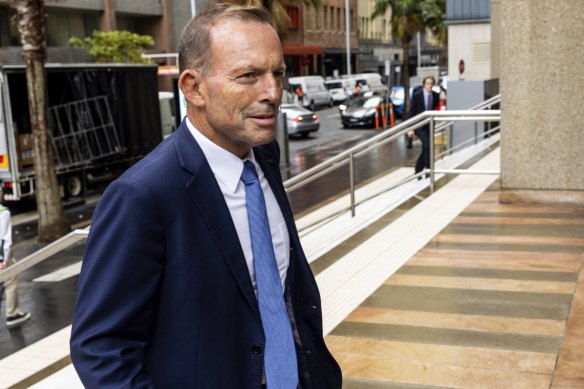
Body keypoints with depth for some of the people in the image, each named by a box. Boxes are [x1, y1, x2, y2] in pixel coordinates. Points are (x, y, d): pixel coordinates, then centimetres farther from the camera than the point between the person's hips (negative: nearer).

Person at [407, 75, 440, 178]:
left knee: (426, 149, 6)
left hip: (429, 126, 5)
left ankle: (417, 172, 19)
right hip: (418, 125, -5)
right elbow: (412, 112, -8)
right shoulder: (417, 95, -9)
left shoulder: (435, 96, 1)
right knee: (427, 145, -20)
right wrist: (410, 128, -13)